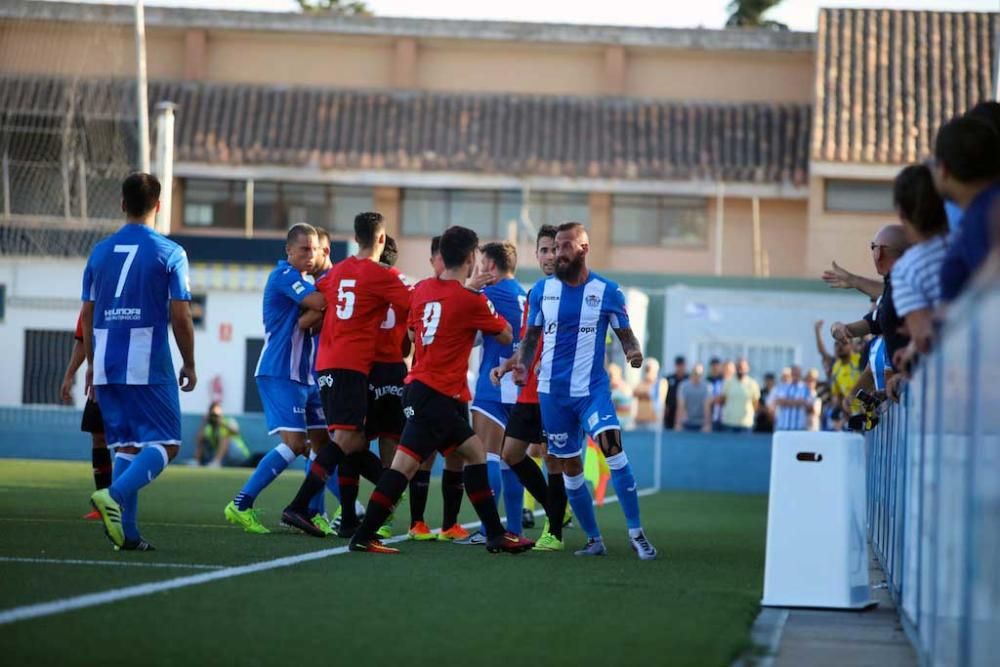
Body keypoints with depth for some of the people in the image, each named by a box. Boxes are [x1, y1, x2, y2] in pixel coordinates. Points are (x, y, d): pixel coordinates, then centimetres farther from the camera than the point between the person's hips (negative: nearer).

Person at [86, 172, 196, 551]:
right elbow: (180, 316, -7)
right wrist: (189, 365, 4)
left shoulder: (100, 251, 9)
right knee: (165, 444, 1)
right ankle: (114, 496, -23)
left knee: (127, 445, 12)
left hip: (107, 366, 5)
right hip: (149, 366, -5)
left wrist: (91, 364, 22)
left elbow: (87, 315, 12)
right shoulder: (169, 253, -5)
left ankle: (126, 532, 4)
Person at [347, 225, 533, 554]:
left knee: (474, 452, 10)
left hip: (420, 386, 8)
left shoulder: (423, 289, 6)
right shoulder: (472, 301, -11)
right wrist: (492, 310, 23)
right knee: (405, 463, -7)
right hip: (439, 395, -8)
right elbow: (506, 336, 3)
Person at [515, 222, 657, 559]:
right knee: (570, 467, 7)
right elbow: (531, 337, 11)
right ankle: (594, 540, 21)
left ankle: (636, 533, -17)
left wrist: (634, 352, -19)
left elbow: (625, 334, 3)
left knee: (612, 446, -23)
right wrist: (522, 364, -7)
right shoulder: (542, 289, 4)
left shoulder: (607, 291, -3)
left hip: (592, 388, -3)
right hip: (552, 391, 3)